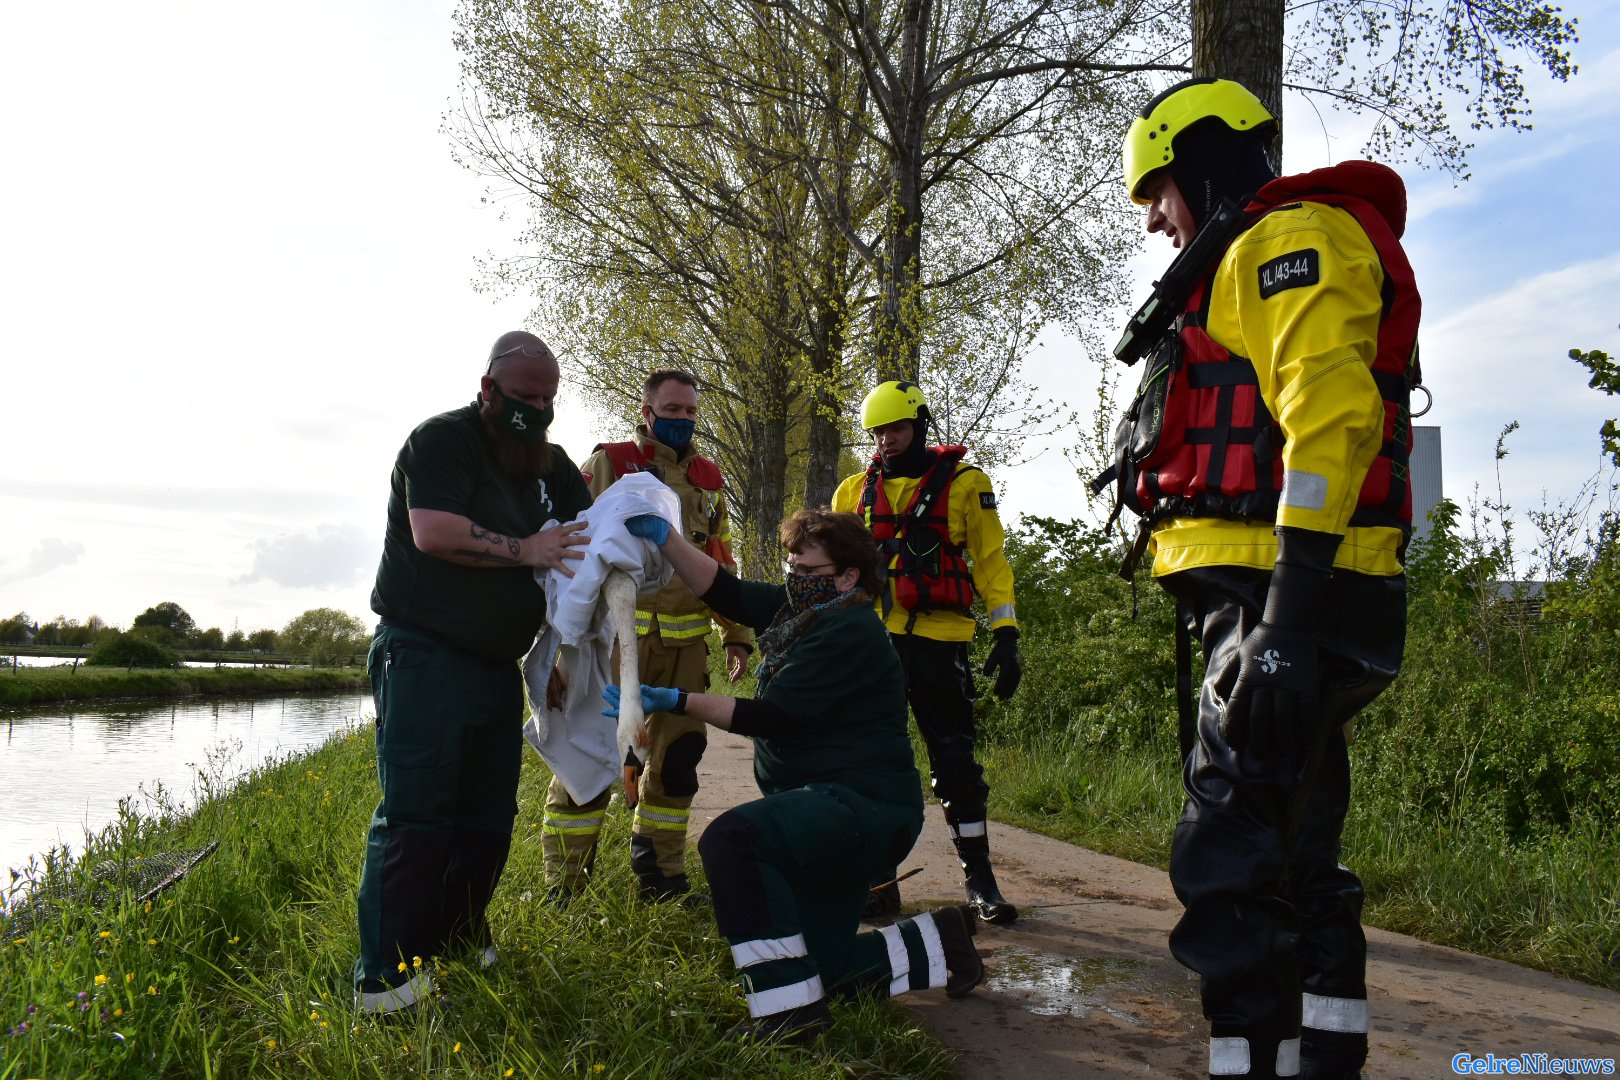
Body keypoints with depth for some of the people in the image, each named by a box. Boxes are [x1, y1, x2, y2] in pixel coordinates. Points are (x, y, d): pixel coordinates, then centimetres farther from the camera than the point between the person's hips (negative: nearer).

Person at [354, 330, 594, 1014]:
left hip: (497, 667, 8)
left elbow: (591, 531, 14)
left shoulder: (549, 463, 16)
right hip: (424, 656, -8)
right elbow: (434, 531, -22)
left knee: (488, 817, 10)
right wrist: (526, 551, -17)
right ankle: (384, 980, -7)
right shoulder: (442, 440, -7)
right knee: (415, 816, -10)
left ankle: (460, 945, 24)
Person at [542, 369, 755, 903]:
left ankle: (660, 876, 24)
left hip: (684, 643, 5)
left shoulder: (708, 478, 15)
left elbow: (721, 565, 20)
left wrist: (736, 635, 15)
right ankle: (562, 889, 5)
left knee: (676, 755, 10)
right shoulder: (608, 464, 1)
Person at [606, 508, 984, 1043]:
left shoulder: (849, 632, -19)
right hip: (830, 817, 10)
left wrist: (677, 702, -22)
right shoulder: (801, 608, 9)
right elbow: (725, 591, 7)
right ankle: (938, 942, 25)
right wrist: (663, 538, -3)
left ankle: (791, 1010, -27)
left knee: (729, 838, -33)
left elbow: (774, 718, -22)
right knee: (817, 969, 10)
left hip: (866, 808, -10)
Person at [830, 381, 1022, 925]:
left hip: (937, 641, -3)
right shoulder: (854, 491, 13)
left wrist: (1006, 634, -4)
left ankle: (980, 879, 11)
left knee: (955, 760, 0)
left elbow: (990, 560, 4)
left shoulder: (963, 483, 4)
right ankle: (880, 879, 14)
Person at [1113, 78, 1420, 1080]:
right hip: (1261, 602, 11)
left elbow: (1329, 408, -20)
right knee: (1298, 854, 16)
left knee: (1231, 859, -13)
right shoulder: (1244, 269, 28)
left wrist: (1294, 602, -28)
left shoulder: (1292, 236, -4)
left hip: (1289, 597, -11)